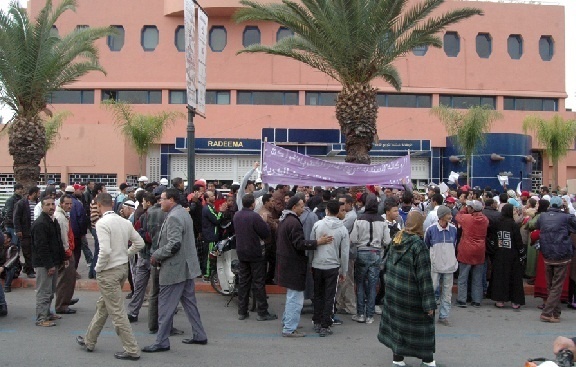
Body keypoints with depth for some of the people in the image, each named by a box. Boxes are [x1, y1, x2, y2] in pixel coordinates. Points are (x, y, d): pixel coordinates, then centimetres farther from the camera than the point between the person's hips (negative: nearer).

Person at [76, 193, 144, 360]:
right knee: (102, 306, 22)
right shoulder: (125, 222, 4)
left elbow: (105, 250, -26)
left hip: (109, 271, -8)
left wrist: (98, 268, -11)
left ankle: (132, 350, 4)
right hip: (123, 267, 8)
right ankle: (89, 341, 37)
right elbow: (139, 243, 9)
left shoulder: (102, 223, -17)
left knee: (117, 312, -1)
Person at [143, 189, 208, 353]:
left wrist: (157, 255, -14)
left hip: (174, 268, -10)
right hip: (186, 266, 10)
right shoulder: (184, 213, 13)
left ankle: (162, 342, 6)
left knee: (165, 305, -1)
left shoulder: (173, 217, -19)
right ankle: (199, 335, 24)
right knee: (189, 302, 17)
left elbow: (174, 244, -27)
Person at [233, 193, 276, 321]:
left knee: (243, 282, 12)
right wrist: (264, 223, -1)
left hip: (242, 252, 6)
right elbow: (266, 233, -17)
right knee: (258, 283, 2)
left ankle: (242, 312, 17)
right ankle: (262, 313, 8)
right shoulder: (254, 216, -21)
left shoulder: (236, 216, 2)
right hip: (256, 253, -6)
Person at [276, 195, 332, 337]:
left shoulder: (283, 220, 13)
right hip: (294, 265, -11)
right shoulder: (294, 222, -20)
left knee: (291, 295, 23)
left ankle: (287, 322, 33)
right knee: (295, 297, -3)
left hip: (285, 262, 11)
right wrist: (318, 242, -23)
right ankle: (289, 329, 1)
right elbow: (300, 243, -25)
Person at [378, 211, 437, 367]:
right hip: (410, 294, -6)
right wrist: (429, 303, -15)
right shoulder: (418, 245, -20)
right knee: (420, 324, 9)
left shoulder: (396, 239, 0)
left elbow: (386, 264, 11)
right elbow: (424, 277, -19)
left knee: (397, 320, 16)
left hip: (392, 288, 7)